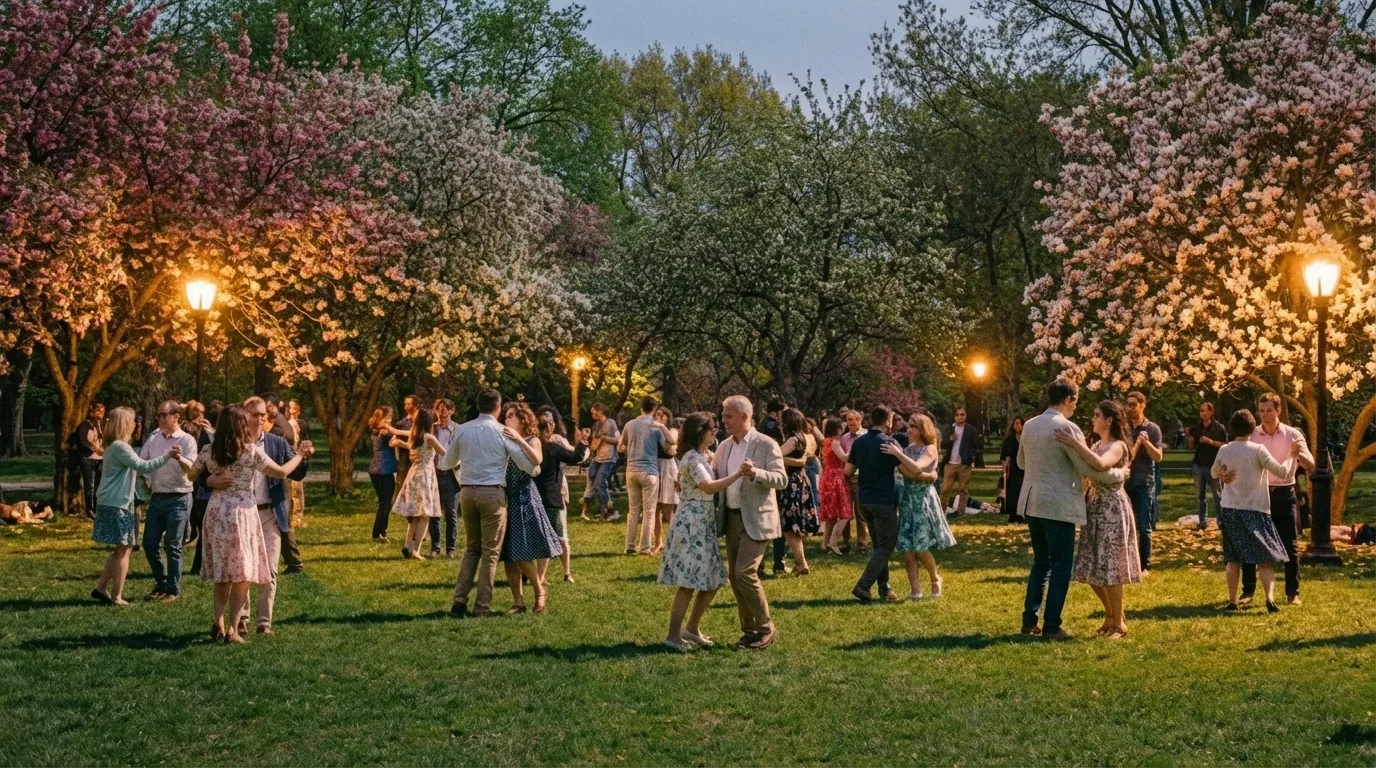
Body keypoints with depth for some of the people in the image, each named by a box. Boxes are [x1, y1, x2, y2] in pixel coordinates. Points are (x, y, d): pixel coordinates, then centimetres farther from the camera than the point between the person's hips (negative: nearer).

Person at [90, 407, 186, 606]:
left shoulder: (114, 446, 17)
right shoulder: (120, 447, -15)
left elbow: (137, 467, 19)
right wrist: (167, 456, -22)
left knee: (122, 549, 15)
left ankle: (101, 588, 16)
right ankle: (116, 597, 0)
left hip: (114, 503, 10)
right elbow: (142, 466, -23)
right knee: (124, 549, -3)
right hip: (117, 505, -10)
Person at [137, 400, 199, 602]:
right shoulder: (153, 439, 9)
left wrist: (181, 458, -34)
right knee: (150, 544, 5)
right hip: (156, 498, 5)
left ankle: (173, 590, 10)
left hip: (178, 499, -5)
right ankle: (161, 583, 23)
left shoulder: (187, 441, -5)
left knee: (173, 546, -1)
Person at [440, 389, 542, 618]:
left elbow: (447, 463, 15)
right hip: (493, 493, -4)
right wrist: (536, 469, 19)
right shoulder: (502, 432, -5)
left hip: (467, 492, 4)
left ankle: (459, 601, 8)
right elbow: (529, 466, -4)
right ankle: (482, 607, 4)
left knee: (471, 549, 18)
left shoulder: (463, 430, 4)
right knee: (490, 552, 5)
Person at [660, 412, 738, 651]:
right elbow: (709, 487, -27)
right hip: (691, 523, -10)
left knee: (712, 580, 11)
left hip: (704, 524, 10)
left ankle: (692, 628, 21)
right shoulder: (693, 458, -14)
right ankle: (673, 635, -4)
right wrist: (737, 473, -30)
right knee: (689, 582, -9)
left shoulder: (703, 456, 17)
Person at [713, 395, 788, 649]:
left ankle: (766, 628, 1)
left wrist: (755, 473, -32)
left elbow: (781, 479, -15)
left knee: (745, 572, -14)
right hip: (731, 518, 7)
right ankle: (749, 630, 18)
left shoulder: (766, 445, -10)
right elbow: (713, 477, 16)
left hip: (756, 519, -7)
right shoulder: (724, 446, 10)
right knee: (734, 575, 8)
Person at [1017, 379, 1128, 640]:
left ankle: (1029, 620, 17)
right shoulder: (1067, 428, -14)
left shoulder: (1029, 425, 9)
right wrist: (1120, 474, 3)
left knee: (1041, 562, 17)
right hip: (1058, 506, -7)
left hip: (1032, 503, 8)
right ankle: (1051, 626, 0)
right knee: (1061, 566, 0)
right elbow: (1091, 468, -12)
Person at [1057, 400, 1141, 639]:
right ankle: (1111, 615, 25)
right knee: (1092, 567, 9)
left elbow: (1100, 464, -33)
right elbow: (1088, 475, 19)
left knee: (1109, 566, -4)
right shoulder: (1096, 445, 14)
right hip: (1093, 508, 8)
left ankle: (1119, 622, 6)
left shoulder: (1118, 446, -12)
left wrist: (1074, 443, -32)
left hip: (1112, 510, -8)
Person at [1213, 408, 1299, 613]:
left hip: (1230, 510, 3)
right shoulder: (1258, 450, -11)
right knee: (1266, 558, 0)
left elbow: (1215, 473, 18)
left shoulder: (1224, 450, 1)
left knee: (1233, 558, 11)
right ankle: (1270, 598, -17)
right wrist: (1291, 455, 2)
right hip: (1255, 510, -3)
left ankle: (1232, 601, 9)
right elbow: (1283, 472, -11)